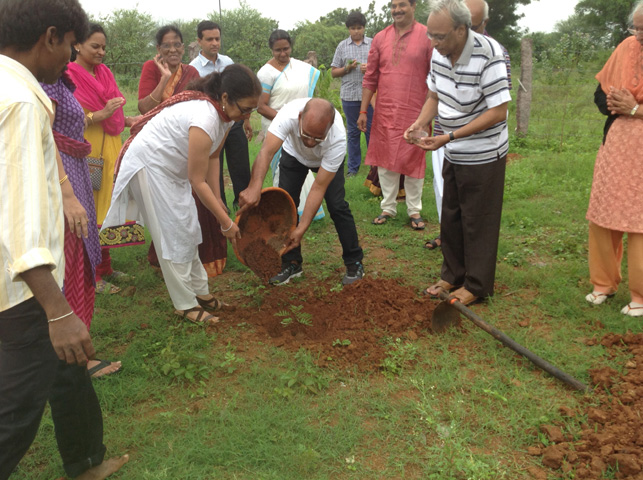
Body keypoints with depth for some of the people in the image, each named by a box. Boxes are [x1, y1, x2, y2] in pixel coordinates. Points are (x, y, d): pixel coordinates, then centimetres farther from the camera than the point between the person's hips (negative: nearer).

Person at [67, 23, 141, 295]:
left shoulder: (104, 73, 13)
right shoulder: (67, 76, -8)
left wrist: (130, 121, 3)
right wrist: (101, 114, -21)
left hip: (110, 150, 7)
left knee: (108, 207, 11)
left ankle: (104, 267, 23)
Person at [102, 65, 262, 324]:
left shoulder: (225, 113, -8)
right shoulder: (205, 119, -35)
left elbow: (213, 157, 3)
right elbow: (197, 181, -28)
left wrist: (217, 198, -1)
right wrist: (226, 223, -22)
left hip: (172, 167, 9)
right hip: (149, 165, -9)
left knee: (189, 231, 12)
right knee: (174, 236, -5)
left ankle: (199, 292, 24)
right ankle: (185, 305, 8)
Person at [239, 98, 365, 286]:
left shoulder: (338, 139, -42)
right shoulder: (289, 114, -42)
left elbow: (319, 188, -36)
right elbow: (266, 152, -50)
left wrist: (301, 228, -38)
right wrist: (255, 187, -68)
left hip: (327, 159, -1)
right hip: (294, 154, 2)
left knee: (337, 205, -15)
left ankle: (354, 263, 3)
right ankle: (291, 263, 8)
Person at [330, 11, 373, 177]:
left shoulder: (373, 44, 5)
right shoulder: (342, 46, 8)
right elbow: (334, 72, 9)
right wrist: (347, 68, -8)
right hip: (349, 95, 1)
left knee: (371, 130, 1)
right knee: (353, 132, 8)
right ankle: (353, 167, 16)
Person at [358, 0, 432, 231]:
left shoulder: (427, 37, -3)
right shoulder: (380, 38, 7)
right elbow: (370, 78, 9)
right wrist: (363, 111, 6)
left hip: (414, 112, -3)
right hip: (385, 112, 3)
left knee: (413, 161, 5)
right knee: (385, 161, 8)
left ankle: (414, 210, 19)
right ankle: (388, 208, 22)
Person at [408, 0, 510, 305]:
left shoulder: (487, 55, -24)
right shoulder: (440, 52, -3)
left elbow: (498, 112, -24)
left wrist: (449, 137, -27)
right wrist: (419, 124, -8)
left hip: (483, 156, -7)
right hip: (453, 155, 7)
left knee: (477, 222, 3)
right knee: (451, 217, 16)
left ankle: (476, 285, 19)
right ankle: (453, 275, 32)